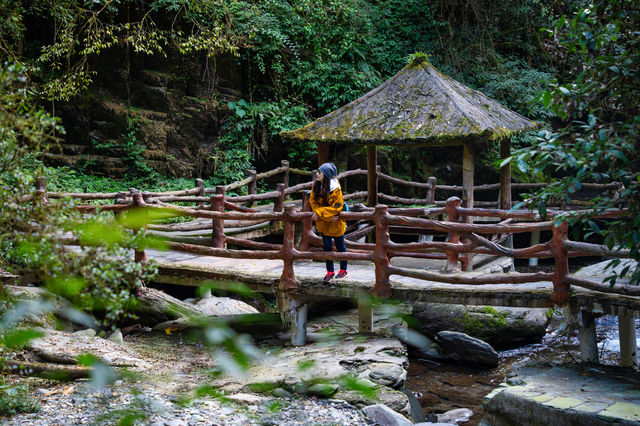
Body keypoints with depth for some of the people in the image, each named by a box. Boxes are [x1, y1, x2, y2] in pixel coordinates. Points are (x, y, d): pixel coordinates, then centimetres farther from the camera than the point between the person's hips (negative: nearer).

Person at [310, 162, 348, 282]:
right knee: (327, 246, 9)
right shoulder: (316, 186, -7)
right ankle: (330, 271, 20)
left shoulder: (335, 189, -24)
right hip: (324, 223, 5)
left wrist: (319, 213, -27)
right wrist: (327, 216, -17)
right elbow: (313, 202, -4)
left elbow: (336, 207, -23)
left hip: (336, 223, -5)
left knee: (340, 246, 10)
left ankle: (343, 270, 27)